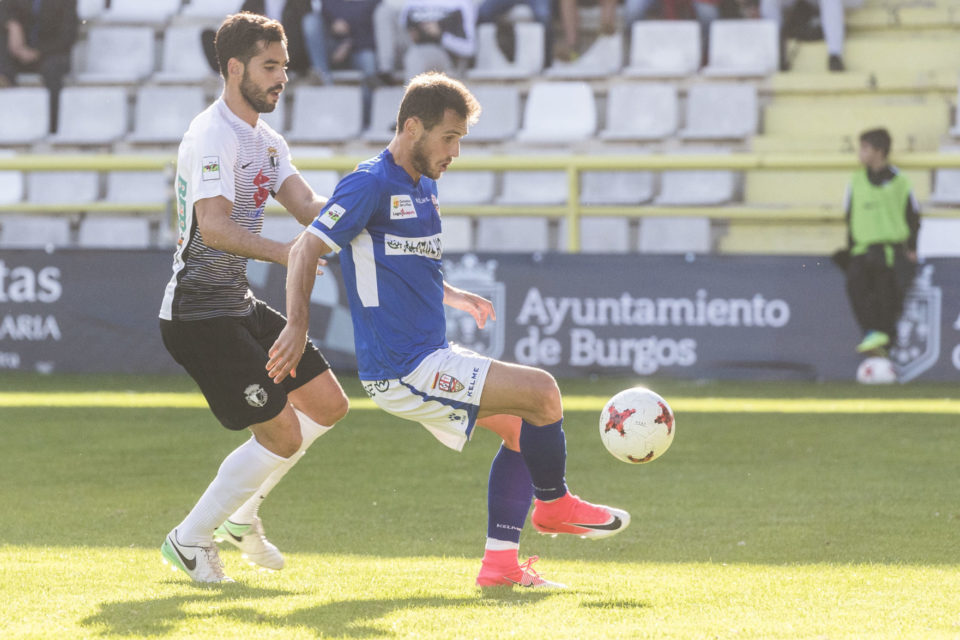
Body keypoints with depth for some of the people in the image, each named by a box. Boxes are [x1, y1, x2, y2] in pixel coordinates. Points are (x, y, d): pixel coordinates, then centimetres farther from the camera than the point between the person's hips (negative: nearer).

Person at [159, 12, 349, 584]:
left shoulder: (267, 140, 13)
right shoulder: (213, 136, -18)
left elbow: (309, 208, 3)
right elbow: (214, 227, -31)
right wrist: (281, 252, -43)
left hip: (240, 306, 10)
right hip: (198, 315, -10)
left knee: (328, 405, 12)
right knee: (282, 435, -11)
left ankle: (240, 512, 24)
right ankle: (190, 539, 5)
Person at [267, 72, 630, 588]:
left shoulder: (423, 187, 15)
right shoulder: (372, 184, -14)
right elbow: (306, 250, -17)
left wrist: (452, 296, 21)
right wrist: (296, 327, -24)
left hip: (431, 355, 10)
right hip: (402, 370, -10)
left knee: (521, 426, 14)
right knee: (541, 393, -13)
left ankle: (499, 562, 12)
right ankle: (553, 504, 10)